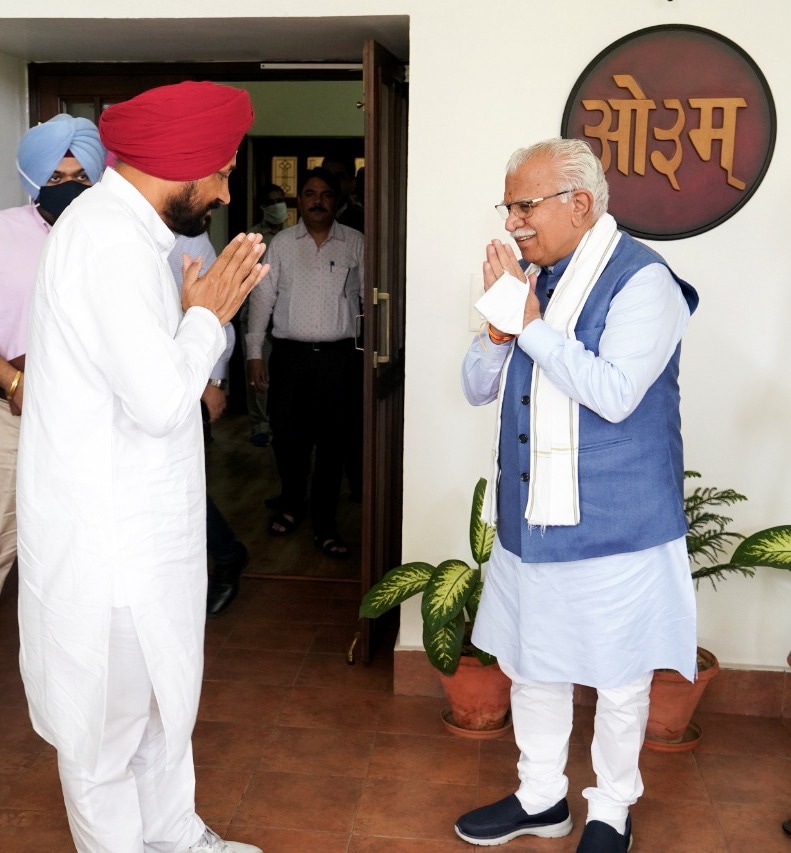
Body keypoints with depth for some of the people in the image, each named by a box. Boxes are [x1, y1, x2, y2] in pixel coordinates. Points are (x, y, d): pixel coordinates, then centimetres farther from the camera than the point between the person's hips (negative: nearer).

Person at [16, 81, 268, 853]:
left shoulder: (119, 227, 11)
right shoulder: (112, 241, -22)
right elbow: (161, 400, -27)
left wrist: (202, 310, 2)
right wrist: (207, 314, -14)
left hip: (137, 521, 11)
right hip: (108, 535, -10)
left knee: (164, 688, 23)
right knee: (108, 715, 9)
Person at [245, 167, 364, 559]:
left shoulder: (355, 243, 5)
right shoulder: (281, 243, 6)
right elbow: (262, 296, 5)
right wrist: (254, 352, 0)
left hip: (337, 356, -1)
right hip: (290, 354, 1)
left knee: (331, 442, 3)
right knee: (287, 437, 6)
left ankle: (324, 525, 15)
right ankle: (291, 505, 30)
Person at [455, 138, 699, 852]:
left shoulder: (642, 280, -14)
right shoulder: (533, 274, 7)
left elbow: (615, 394, -26)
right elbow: (478, 388, 9)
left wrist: (533, 321, -22)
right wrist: (498, 330, -10)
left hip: (612, 526, -6)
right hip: (530, 518, 7)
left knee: (619, 680, 10)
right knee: (532, 664, 18)